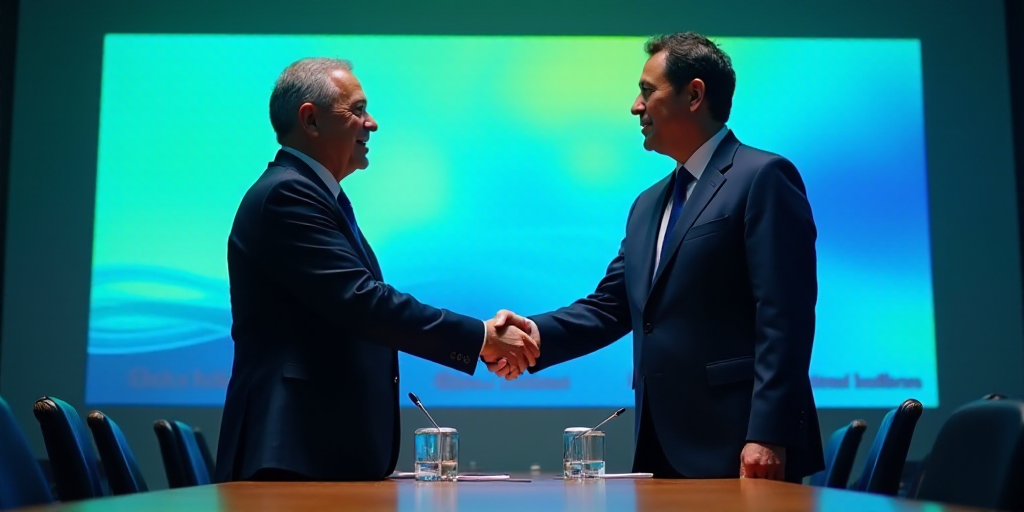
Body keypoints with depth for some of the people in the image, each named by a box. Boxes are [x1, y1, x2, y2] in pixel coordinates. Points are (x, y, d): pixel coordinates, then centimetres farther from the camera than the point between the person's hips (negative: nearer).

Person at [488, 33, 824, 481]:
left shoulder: (763, 178, -7)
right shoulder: (648, 205, 19)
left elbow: (784, 318, -14)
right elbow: (611, 306, 14)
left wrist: (767, 436, -20)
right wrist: (538, 332, -4)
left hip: (736, 448, -8)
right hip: (663, 448, 8)